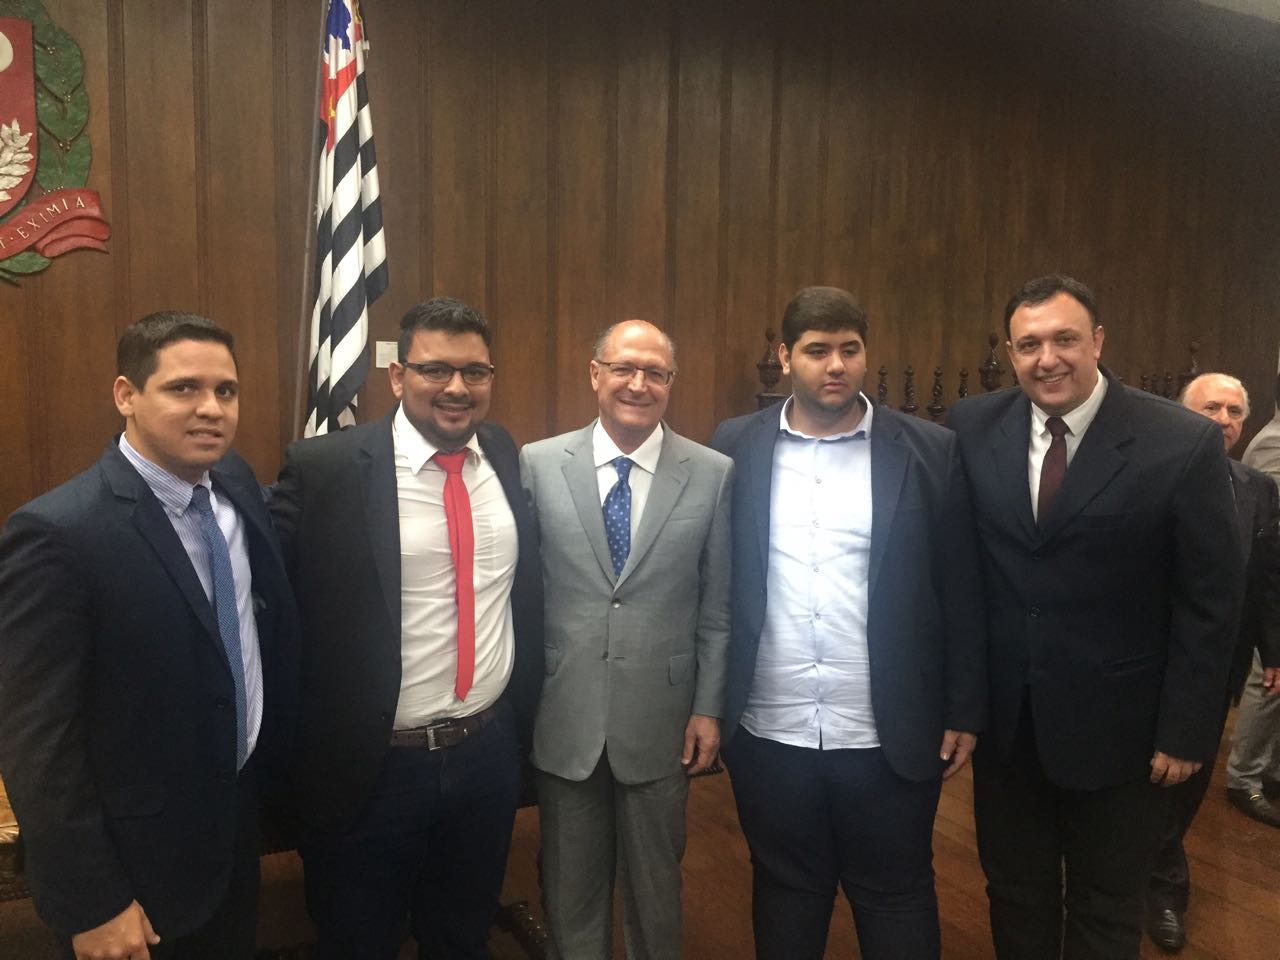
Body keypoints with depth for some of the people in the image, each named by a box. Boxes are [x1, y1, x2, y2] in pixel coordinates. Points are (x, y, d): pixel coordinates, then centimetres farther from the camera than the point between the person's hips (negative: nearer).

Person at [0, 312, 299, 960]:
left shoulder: (237, 484, -4)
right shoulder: (56, 534, -24)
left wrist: (275, 759, 10)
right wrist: (91, 906, -16)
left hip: (241, 824, 6)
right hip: (135, 869, -6)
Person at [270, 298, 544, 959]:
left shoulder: (507, 459, 0)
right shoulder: (324, 468, -15)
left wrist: (522, 715, 10)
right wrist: (298, 745, -5)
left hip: (489, 752, 4)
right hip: (369, 765, -3)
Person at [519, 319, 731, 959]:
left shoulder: (713, 474, -4)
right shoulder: (537, 464, -3)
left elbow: (717, 607, 0)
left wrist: (708, 709, -1)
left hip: (660, 724, 0)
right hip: (563, 721, 1)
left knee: (655, 885, 18)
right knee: (570, 888, 18)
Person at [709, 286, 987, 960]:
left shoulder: (929, 452, -3)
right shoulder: (735, 447, -1)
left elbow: (961, 593, 0)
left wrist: (964, 713, 2)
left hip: (889, 735, -1)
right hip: (768, 732, 1)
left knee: (896, 902, 15)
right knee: (784, 898, 19)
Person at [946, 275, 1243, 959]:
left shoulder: (1185, 443, -13)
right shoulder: (971, 428, -5)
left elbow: (1209, 603, -9)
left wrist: (1187, 731, -9)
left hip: (1117, 725, -2)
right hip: (1001, 717, 3)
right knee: (1014, 894, 21)